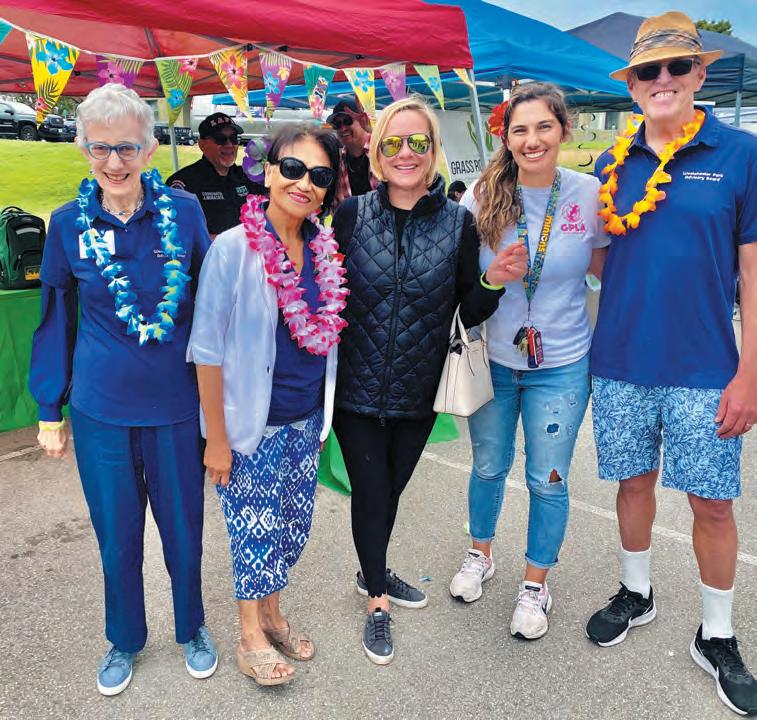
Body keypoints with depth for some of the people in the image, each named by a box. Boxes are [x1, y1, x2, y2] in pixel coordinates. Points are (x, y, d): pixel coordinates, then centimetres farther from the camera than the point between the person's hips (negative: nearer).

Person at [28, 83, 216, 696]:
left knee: (183, 530, 13)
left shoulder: (184, 212, -6)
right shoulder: (68, 223, -3)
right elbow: (57, 320, 6)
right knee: (117, 537, 16)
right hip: (100, 409, 1)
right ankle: (125, 640, 42)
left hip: (176, 405, -1)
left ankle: (192, 628, 41)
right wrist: (50, 409, 7)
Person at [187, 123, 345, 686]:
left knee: (294, 525, 17)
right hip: (253, 424, -5)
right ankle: (252, 638, 32)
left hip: (307, 419, 5)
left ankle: (273, 613, 42)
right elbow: (207, 351, -13)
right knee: (257, 530, 9)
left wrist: (325, 412, 9)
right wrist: (216, 437, -12)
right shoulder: (233, 249, -16)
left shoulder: (327, 246, 0)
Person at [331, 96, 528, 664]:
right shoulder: (352, 214, -7)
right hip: (357, 388, -1)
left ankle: (373, 575, 47)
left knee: (392, 489, 20)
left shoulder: (459, 223, -5)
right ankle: (378, 601, 33)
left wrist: (494, 283, -19)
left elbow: (470, 314, -1)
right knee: (370, 491, 9)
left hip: (419, 393, 2)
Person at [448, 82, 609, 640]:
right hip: (493, 358, 1)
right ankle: (480, 554, 45)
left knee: (548, 481, 9)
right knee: (488, 466, 18)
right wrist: (494, 276, -15)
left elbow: (607, 268, 3)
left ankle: (536, 583, 33)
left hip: (560, 365, -1)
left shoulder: (589, 194, -8)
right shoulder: (482, 196, -6)